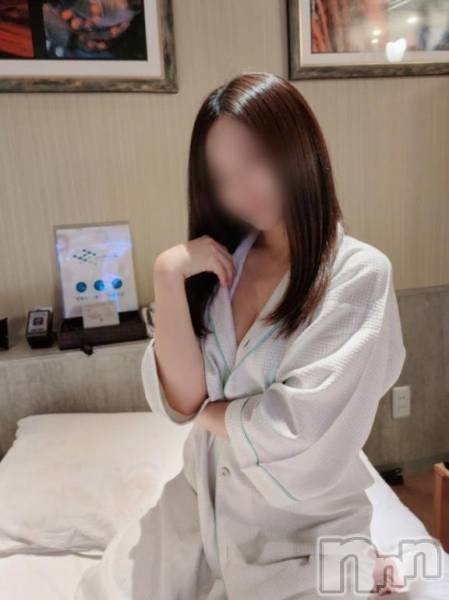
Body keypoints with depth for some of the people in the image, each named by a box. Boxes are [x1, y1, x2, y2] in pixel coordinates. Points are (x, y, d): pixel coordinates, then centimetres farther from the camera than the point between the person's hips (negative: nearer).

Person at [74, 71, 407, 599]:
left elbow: (300, 432, -21)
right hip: (200, 504, 4)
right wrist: (168, 279, -19)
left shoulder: (359, 273, -15)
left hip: (303, 528, -3)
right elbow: (179, 399, -9)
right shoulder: (222, 264, -1)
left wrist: (205, 411, -6)